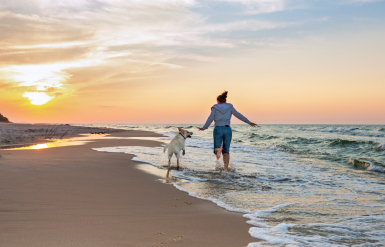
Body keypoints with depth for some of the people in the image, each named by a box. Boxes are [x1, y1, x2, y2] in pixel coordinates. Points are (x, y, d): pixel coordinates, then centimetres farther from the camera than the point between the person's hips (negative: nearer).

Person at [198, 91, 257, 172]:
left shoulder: (215, 107, 6)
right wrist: (249, 122, 7)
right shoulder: (229, 107, 9)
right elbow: (238, 115, 4)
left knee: (216, 149, 8)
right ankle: (226, 169, -3)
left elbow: (210, 118, -4)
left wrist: (204, 128, 3)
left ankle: (219, 149, -30)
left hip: (218, 129, -2)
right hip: (227, 129, 2)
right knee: (226, 151, 11)